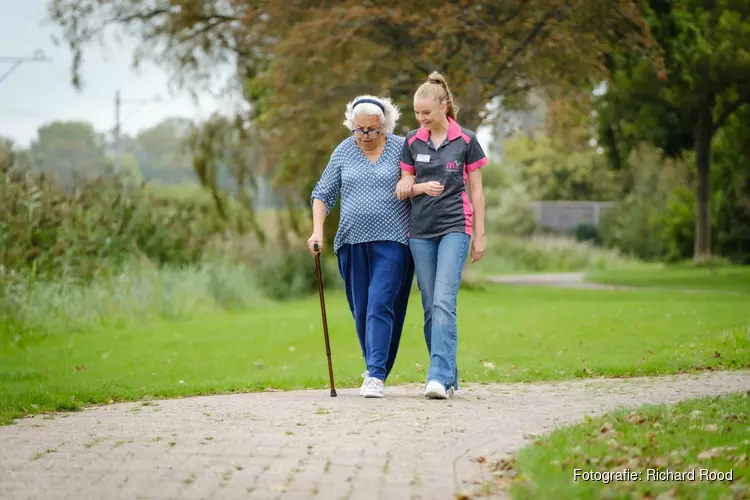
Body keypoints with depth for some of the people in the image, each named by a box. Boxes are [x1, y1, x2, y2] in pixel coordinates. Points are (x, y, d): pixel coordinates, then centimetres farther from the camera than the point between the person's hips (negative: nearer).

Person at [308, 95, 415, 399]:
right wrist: (317, 231, -1)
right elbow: (323, 194, 11)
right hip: (353, 243, 4)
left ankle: (376, 376, -17)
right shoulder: (343, 152, 8)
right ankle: (374, 370, 20)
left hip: (391, 242, -3)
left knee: (380, 306, -14)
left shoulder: (401, 149, 1)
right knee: (361, 311, 6)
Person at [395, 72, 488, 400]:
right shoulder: (412, 142, 8)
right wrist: (421, 187, -12)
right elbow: (405, 185, 11)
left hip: (455, 227, -4)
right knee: (430, 307, 4)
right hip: (421, 231, 4)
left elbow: (476, 190, 3)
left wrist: (479, 234, 1)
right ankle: (449, 377, 13)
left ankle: (438, 377, -22)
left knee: (444, 302, -17)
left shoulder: (465, 141, -1)